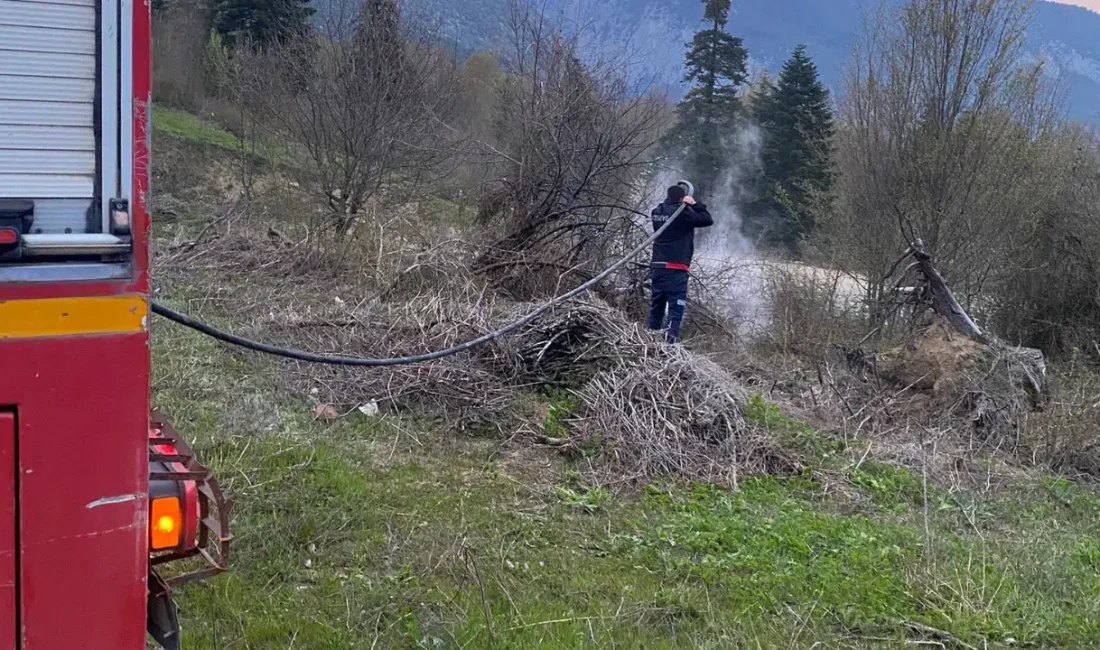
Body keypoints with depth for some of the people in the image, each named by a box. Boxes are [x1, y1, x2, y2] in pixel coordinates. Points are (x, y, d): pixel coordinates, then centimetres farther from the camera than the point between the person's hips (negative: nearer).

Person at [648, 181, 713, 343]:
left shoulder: (657, 212, 9)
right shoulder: (683, 214, -10)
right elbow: (708, 220, -4)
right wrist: (695, 204, 4)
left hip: (656, 267, 7)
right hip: (675, 269, -7)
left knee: (656, 306, 14)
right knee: (676, 306, -5)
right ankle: (671, 338, -15)